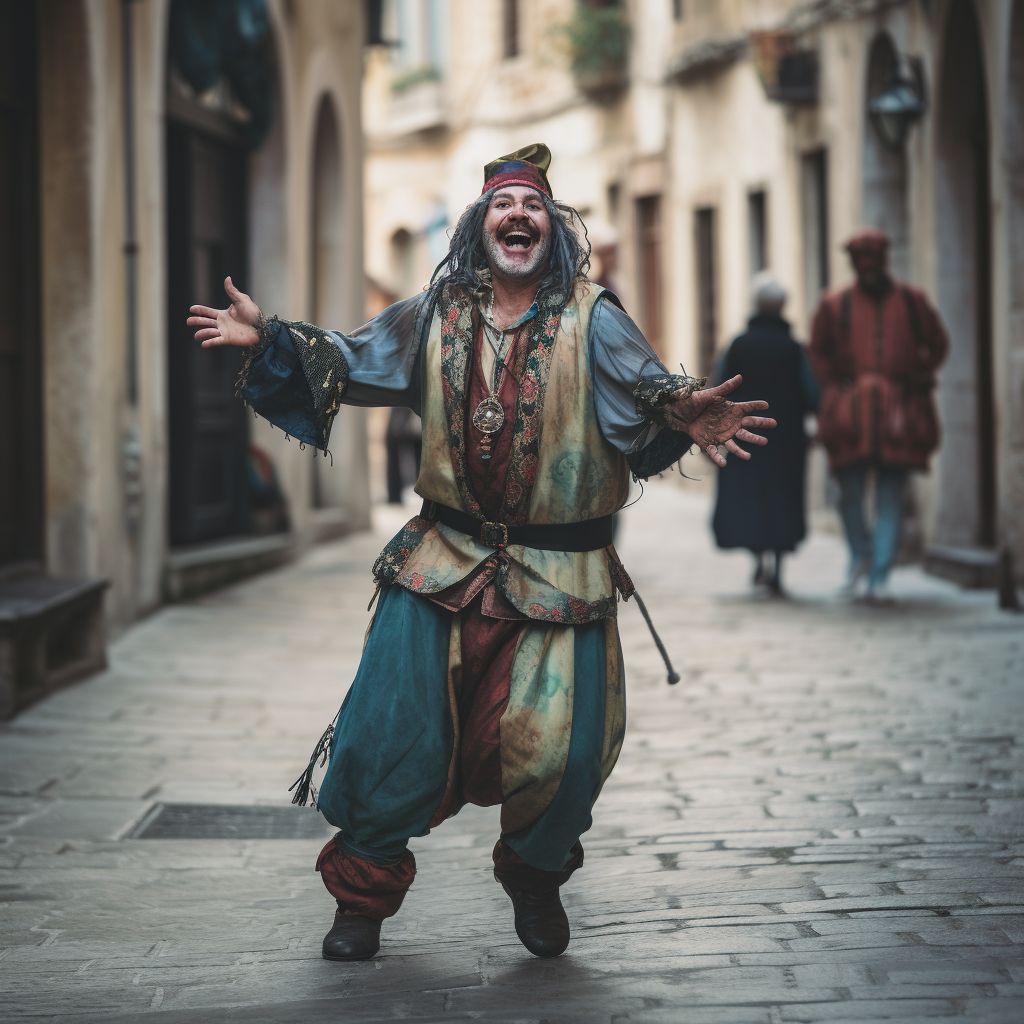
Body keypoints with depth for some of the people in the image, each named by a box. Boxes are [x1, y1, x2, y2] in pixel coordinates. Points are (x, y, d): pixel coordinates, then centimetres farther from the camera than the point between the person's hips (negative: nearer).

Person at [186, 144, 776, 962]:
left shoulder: (591, 319, -4)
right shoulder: (437, 315, 5)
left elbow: (644, 389, -16)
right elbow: (351, 363, 14)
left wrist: (683, 414, -38)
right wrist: (270, 340, 2)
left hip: (560, 573, -2)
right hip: (446, 560, 2)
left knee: (560, 747, -5)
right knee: (390, 732, 0)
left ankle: (537, 877, 27)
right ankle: (363, 890, 21)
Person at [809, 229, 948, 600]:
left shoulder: (911, 301, 7)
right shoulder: (835, 305, 6)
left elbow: (937, 344, 18)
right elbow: (818, 350, 16)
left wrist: (917, 381, 8)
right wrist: (835, 384, 5)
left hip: (898, 412, 0)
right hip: (852, 411, 0)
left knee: (890, 497, -2)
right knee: (850, 490, -7)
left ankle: (879, 576, 1)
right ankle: (859, 553, 19)